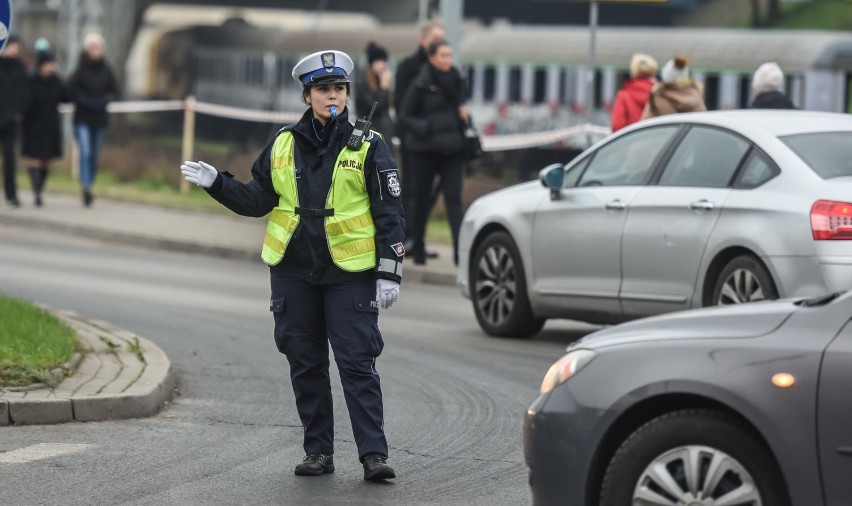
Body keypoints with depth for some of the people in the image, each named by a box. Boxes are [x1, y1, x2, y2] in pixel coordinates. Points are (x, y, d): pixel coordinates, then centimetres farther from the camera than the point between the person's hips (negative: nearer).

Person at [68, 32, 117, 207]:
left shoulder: (106, 70, 2)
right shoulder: (81, 69, -9)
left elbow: (113, 90, 12)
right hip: (82, 119, -4)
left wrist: (105, 100, -7)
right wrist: (88, 102, -16)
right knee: (85, 152, -16)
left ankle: (89, 187, 22)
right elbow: (71, 90, -8)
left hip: (100, 119, 4)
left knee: (94, 156, 9)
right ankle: (86, 188, -24)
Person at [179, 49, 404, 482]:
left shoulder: (368, 147, -3)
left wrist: (389, 272, -8)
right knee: (305, 364, 8)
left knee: (357, 363, -7)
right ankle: (318, 451, 17)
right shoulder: (284, 145, 7)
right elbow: (257, 200, 15)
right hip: (293, 272, 4)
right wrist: (216, 183, 1)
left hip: (349, 272, -4)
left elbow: (390, 214, -3)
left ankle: (374, 454, -6)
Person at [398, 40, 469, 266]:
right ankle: (418, 249, 20)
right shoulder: (421, 84, -7)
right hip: (425, 150, -3)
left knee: (454, 198, -6)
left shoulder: (456, 81, 7)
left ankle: (460, 249, -13)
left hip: (451, 149, 3)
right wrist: (422, 128, -20)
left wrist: (464, 114, 0)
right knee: (422, 199, 7)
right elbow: (404, 115, -5)